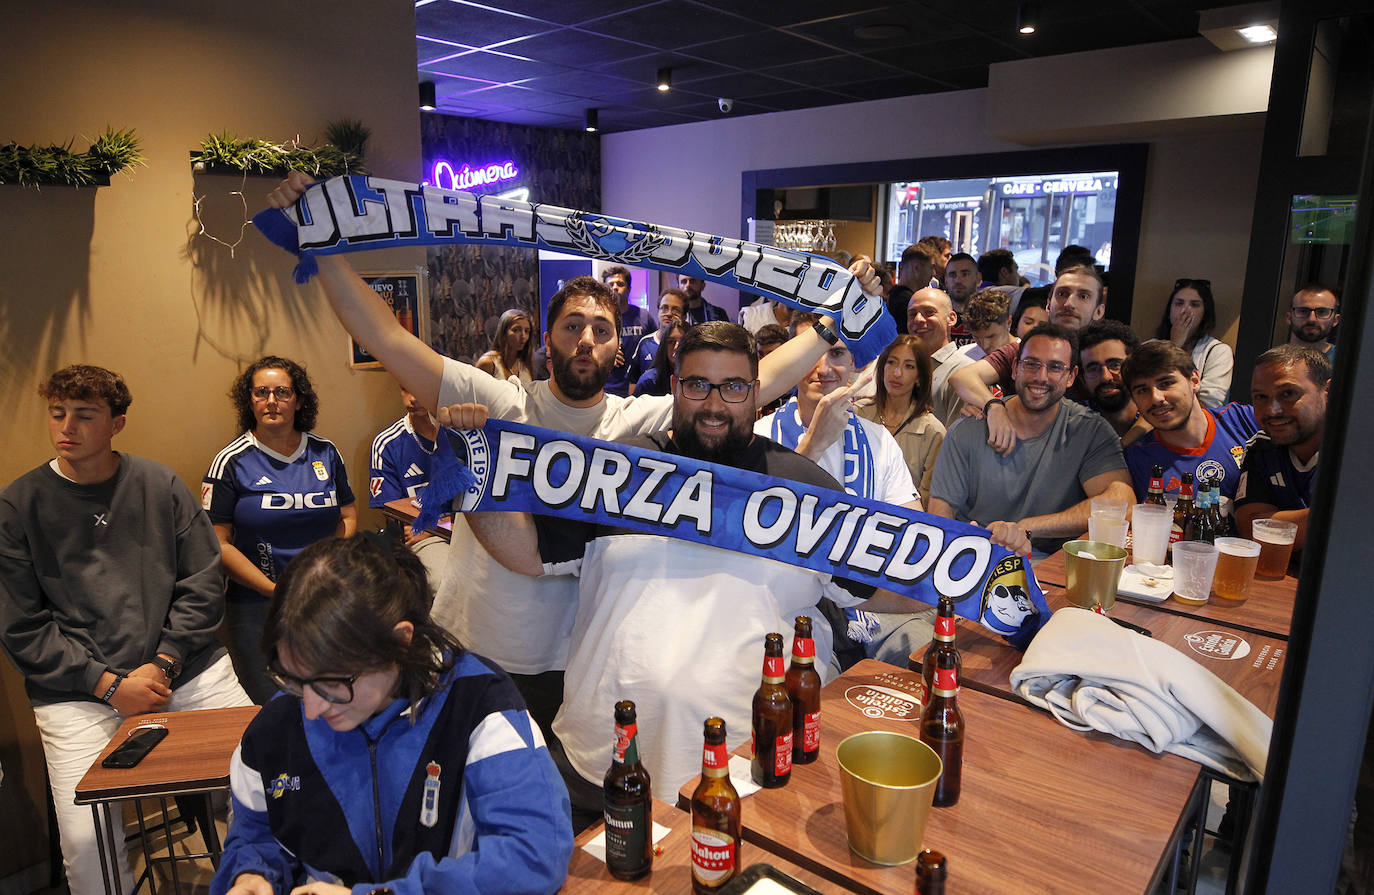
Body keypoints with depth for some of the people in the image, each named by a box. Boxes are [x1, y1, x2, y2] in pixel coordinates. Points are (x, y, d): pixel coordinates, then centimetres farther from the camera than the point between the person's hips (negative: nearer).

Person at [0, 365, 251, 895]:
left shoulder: (161, 486, 6)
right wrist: (109, 684, -9)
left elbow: (204, 584, 4)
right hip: (76, 693, -1)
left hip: (188, 669, 1)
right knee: (86, 845, -16)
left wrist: (163, 665, -8)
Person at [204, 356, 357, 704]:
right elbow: (218, 544, -5)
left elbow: (348, 515, 13)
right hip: (258, 607, -2)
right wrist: (276, 591, -12)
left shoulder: (325, 453, 8)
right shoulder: (232, 462, -2)